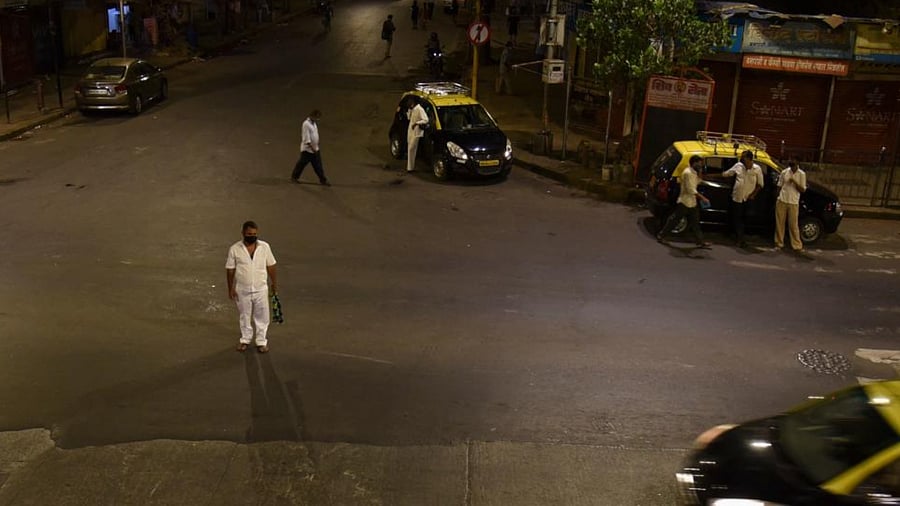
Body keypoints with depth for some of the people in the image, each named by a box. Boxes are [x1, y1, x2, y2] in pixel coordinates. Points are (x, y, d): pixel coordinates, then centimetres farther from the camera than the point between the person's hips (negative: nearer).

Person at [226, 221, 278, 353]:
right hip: (242, 290, 0)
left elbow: (270, 266, 2)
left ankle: (261, 341, 24)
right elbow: (230, 270, -3)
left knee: (261, 316, 9)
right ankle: (245, 339, 34)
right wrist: (231, 288, -4)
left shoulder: (265, 247, -8)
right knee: (244, 316, 16)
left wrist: (274, 284, 6)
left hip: (261, 289, 0)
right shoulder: (234, 249, -11)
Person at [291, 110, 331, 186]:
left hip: (315, 149, 8)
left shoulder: (314, 123, 8)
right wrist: (312, 148, -24)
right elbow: (306, 139, -23)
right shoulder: (306, 124, -20)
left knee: (318, 165, 5)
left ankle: (323, 180, 7)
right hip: (307, 149, -8)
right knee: (302, 163, 7)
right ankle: (294, 177, 24)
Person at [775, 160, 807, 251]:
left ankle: (797, 245, 7)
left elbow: (803, 190, -4)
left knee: (794, 225, 0)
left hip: (793, 203, -2)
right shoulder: (784, 172, 3)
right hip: (781, 201, 2)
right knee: (779, 223, 6)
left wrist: (795, 182, -19)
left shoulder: (801, 174, -2)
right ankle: (779, 243, 17)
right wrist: (777, 198, 3)